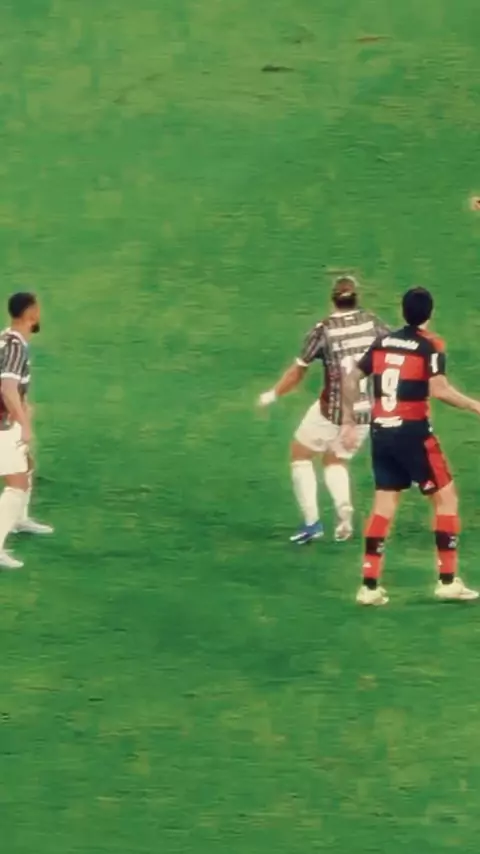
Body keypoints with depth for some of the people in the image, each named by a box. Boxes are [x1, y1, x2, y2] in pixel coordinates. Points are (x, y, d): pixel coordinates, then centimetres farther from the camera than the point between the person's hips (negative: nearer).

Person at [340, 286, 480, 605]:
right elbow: (439, 390, -20)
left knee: (384, 504, 10)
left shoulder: (383, 343, 10)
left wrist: (349, 422, 20)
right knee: (446, 496, 5)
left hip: (382, 432, 6)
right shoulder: (430, 345, -8)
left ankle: (370, 586, 6)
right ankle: (448, 581, 2)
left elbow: (351, 379, 12)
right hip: (412, 431, -6)